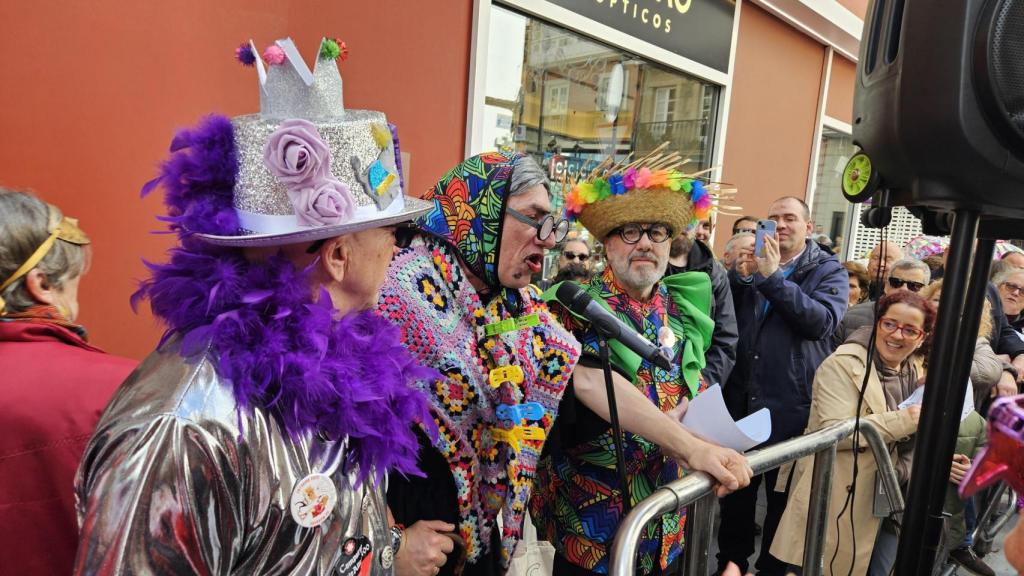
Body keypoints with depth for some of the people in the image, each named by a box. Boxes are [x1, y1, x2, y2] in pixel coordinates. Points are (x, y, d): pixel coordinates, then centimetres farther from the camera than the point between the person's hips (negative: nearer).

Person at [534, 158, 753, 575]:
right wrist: (691, 447, -41)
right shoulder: (579, 306, -14)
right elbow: (593, 383, -32)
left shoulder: (682, 307, 4)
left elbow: (700, 389, 14)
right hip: (591, 516, -5)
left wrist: (693, 408, -10)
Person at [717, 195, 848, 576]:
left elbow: (823, 321, -18)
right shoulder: (753, 261, 10)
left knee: (784, 493, 13)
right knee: (736, 487, 15)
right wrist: (741, 274, -13)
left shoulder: (828, 270, 0)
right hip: (741, 397, 3)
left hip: (791, 404, -3)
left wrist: (773, 276, -23)